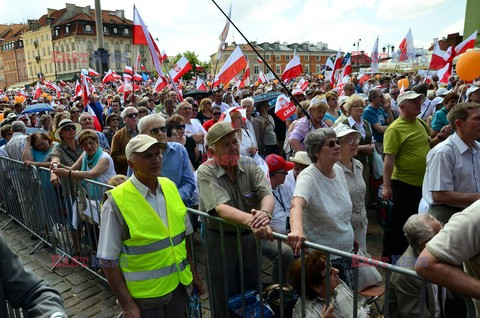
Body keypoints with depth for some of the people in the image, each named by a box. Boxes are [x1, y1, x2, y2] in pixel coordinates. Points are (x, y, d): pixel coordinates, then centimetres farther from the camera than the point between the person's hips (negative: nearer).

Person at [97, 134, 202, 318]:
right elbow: (108, 259, -14)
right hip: (144, 295, -4)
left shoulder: (170, 187, -3)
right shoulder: (117, 202, -18)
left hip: (179, 285, 5)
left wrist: (193, 274, 10)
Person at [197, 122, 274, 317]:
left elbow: (267, 194, -19)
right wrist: (251, 221, -49)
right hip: (220, 240, -3)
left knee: (251, 292, 21)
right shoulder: (206, 172, -18)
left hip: (248, 237, 4)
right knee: (224, 300, 13)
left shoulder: (249, 165, -6)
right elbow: (221, 208, -32)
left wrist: (264, 213, -42)